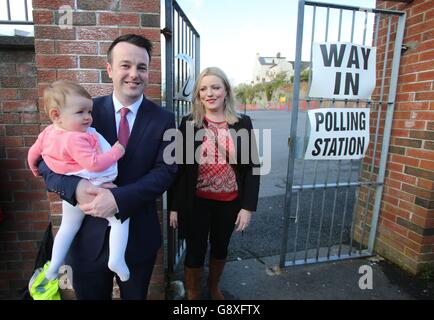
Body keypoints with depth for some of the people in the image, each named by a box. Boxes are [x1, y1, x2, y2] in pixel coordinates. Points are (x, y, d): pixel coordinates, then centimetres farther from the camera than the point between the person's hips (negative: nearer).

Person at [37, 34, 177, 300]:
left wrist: (119, 198, -27)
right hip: (88, 236, 1)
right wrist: (75, 187, -25)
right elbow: (47, 164, -3)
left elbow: (165, 171, -13)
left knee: (136, 296, 24)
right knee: (89, 295, 24)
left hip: (138, 236, 0)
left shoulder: (163, 119, -7)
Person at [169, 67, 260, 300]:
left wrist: (248, 206, -7)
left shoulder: (243, 123, -5)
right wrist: (174, 206, -4)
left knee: (220, 247, 22)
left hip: (230, 202, 2)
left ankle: (214, 287, 51)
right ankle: (192, 295, 42)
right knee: (195, 252, 14)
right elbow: (178, 167, -4)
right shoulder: (189, 123, -6)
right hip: (197, 201, -1)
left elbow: (252, 166, -3)